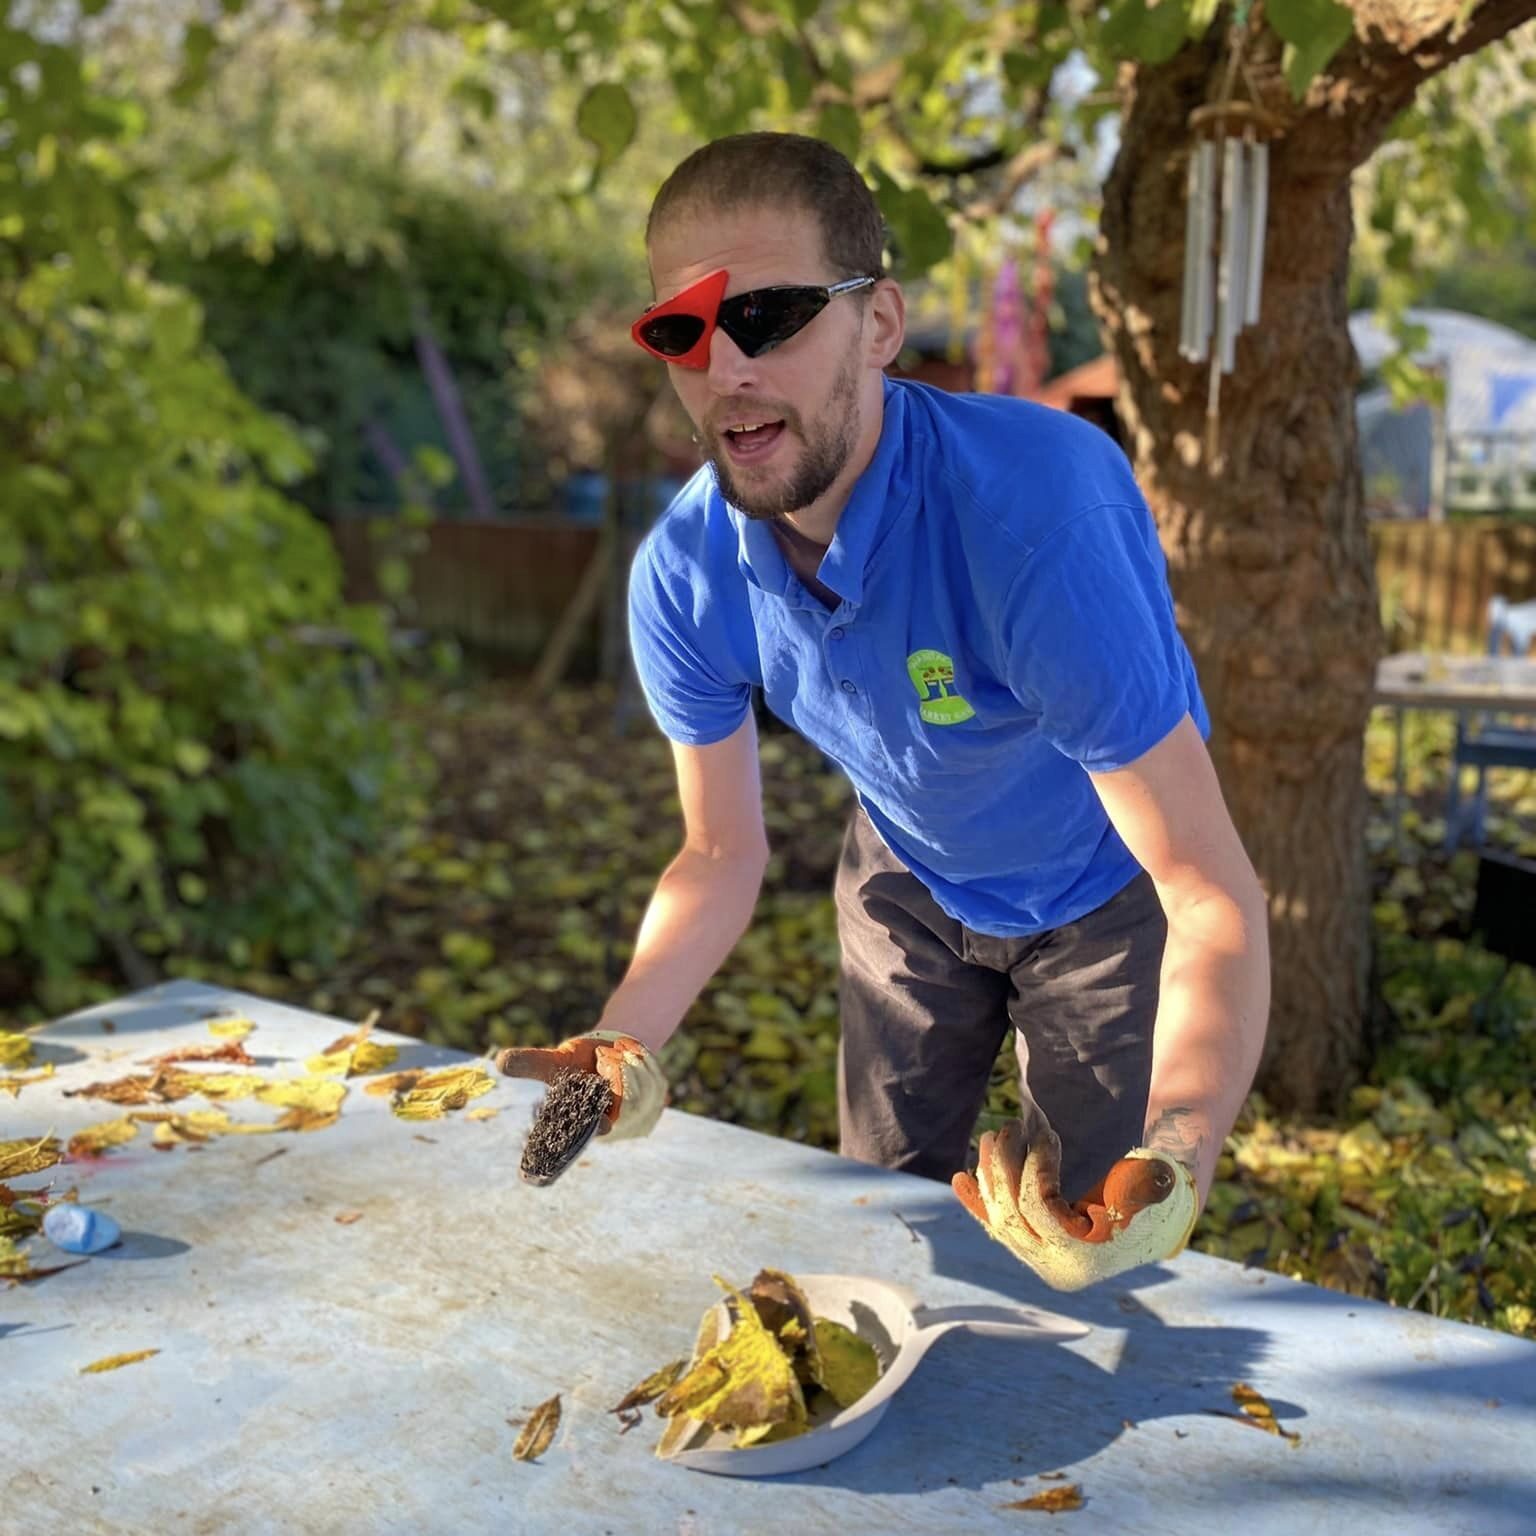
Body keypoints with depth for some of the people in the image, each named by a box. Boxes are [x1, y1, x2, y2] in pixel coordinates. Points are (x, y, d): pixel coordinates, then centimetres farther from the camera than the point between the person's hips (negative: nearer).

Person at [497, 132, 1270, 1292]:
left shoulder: (1032, 506, -39)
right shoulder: (683, 576, -23)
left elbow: (1214, 894, -39)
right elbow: (725, 854, -8)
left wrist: (1175, 1163, -55)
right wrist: (624, 1040, -25)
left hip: (1105, 898, -3)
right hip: (911, 886, 4)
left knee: (1085, 1262, 4)